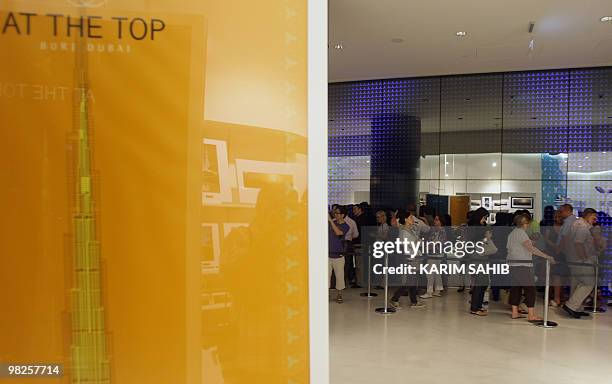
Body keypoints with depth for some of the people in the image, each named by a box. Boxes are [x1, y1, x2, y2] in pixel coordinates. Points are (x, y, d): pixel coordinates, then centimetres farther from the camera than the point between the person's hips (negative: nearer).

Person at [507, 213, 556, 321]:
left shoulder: (512, 233, 16)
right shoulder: (521, 233, -13)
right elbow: (531, 249, -22)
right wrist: (547, 256, -22)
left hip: (513, 264, 9)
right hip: (522, 265, -9)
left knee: (515, 288, 10)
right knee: (530, 288, -5)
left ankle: (515, 312, 12)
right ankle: (531, 315, -6)